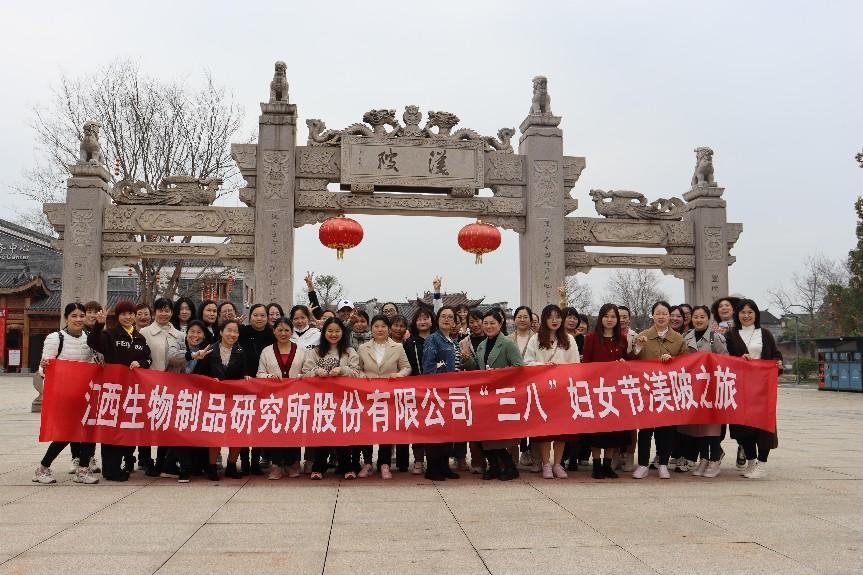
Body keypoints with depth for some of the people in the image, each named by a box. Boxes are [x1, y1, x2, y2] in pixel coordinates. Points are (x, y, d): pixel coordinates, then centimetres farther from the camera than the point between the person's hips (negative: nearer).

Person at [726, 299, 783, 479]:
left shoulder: (765, 334, 12)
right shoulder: (731, 335, 11)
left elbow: (776, 354, 12)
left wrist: (778, 363, -9)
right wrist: (740, 358, -11)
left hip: (762, 384, -1)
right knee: (741, 422, 0)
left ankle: (762, 464, 1)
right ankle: (750, 461, 15)